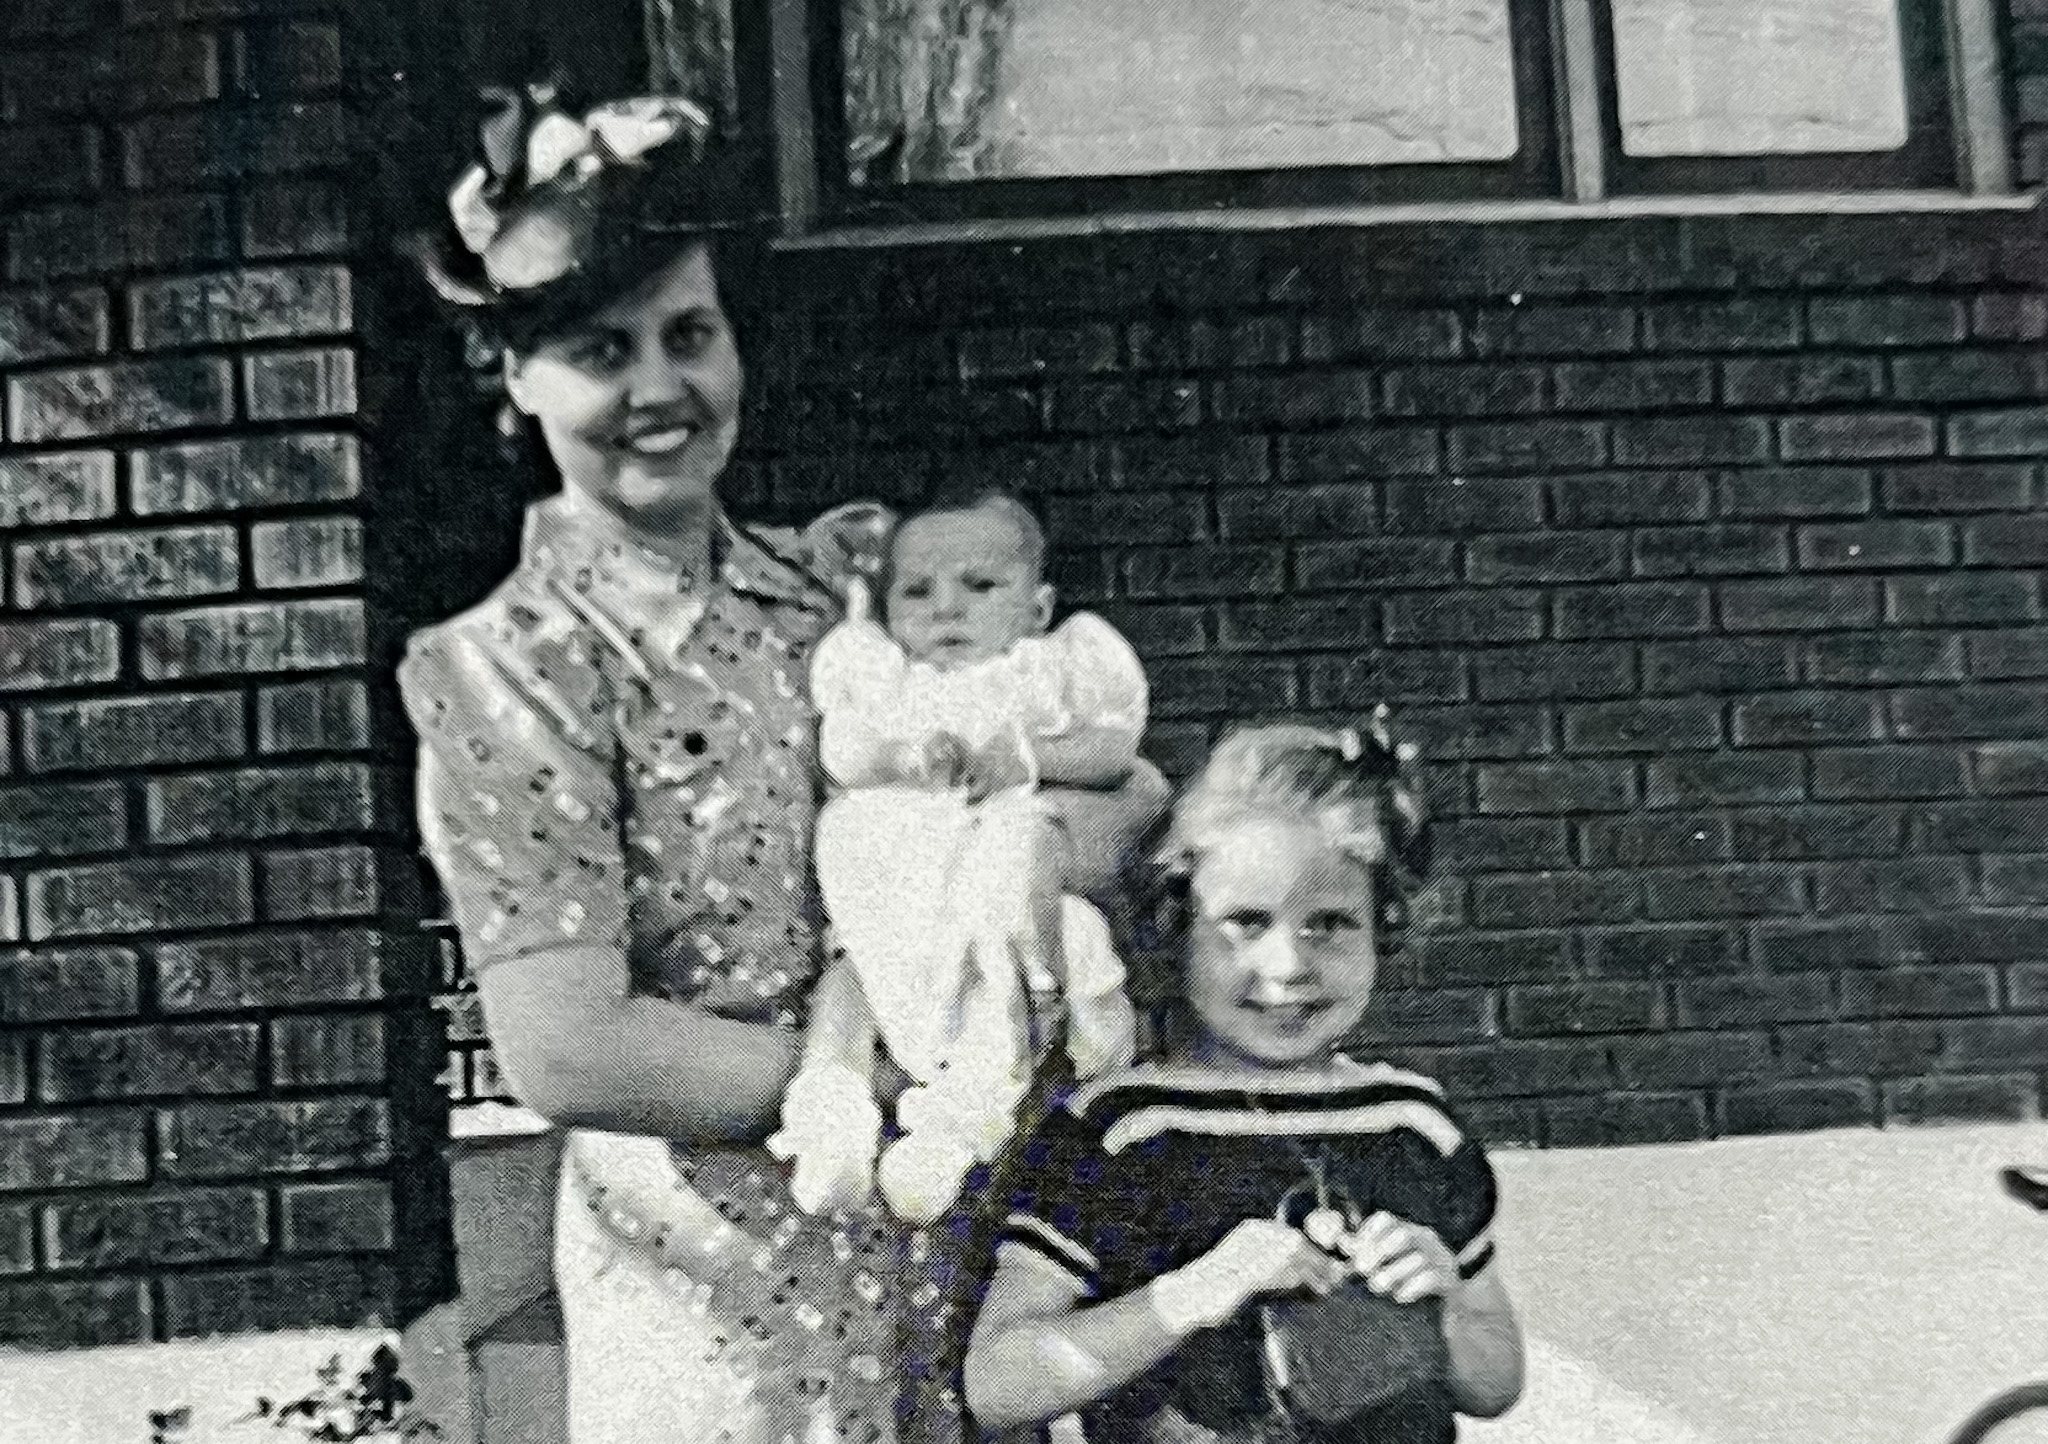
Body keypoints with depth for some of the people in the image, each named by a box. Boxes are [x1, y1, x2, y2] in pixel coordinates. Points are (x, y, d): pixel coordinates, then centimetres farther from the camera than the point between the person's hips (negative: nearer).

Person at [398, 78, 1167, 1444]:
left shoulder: (859, 570, 3)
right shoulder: (507, 671, -11)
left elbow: (1136, 786, 8)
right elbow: (567, 1054, -19)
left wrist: (1079, 834, -13)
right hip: (734, 1287, -4)